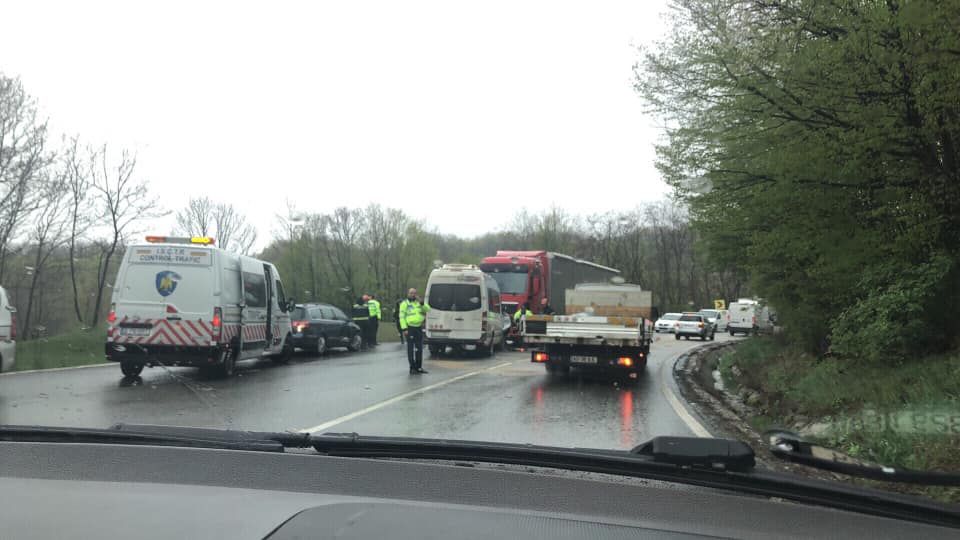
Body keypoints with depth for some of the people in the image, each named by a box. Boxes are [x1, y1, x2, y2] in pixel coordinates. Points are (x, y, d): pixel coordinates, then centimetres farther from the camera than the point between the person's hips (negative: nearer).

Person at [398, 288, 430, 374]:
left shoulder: (418, 302, 13)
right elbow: (402, 317, -7)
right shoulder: (404, 303, -2)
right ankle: (412, 367, 3)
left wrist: (421, 302, -11)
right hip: (410, 328, -5)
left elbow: (428, 309, 4)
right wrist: (404, 329, -15)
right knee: (411, 349, -2)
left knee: (419, 348, 10)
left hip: (419, 328, 5)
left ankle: (418, 367, 18)